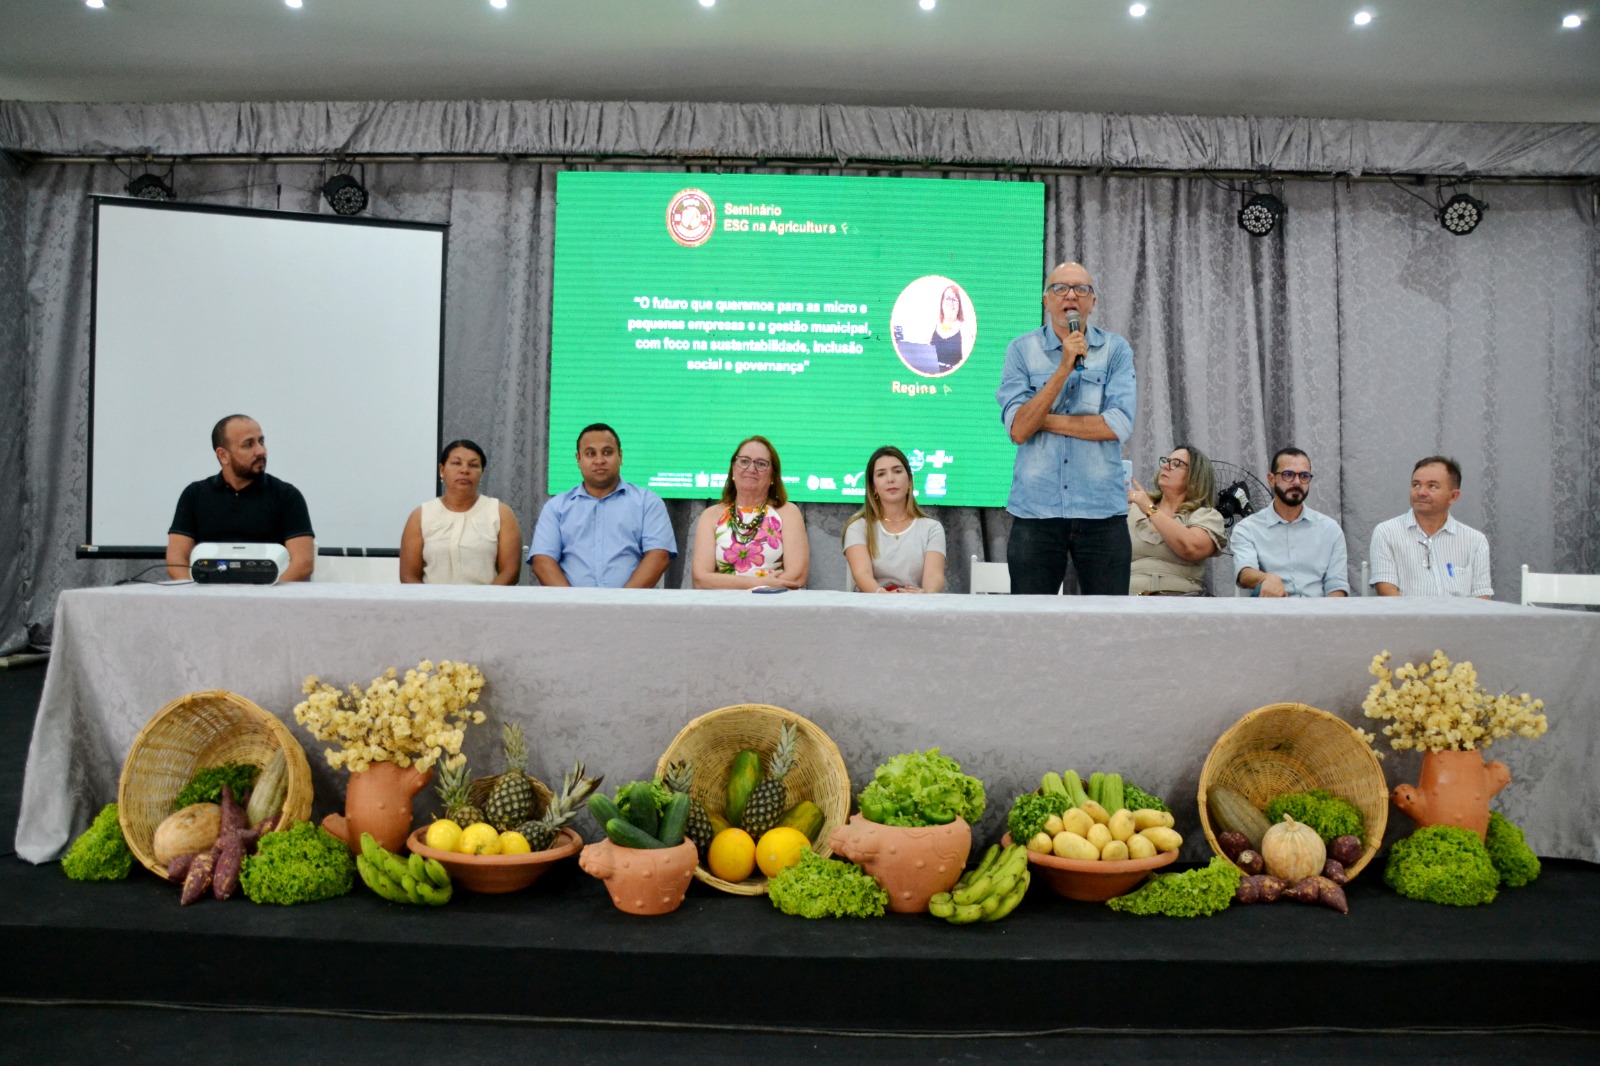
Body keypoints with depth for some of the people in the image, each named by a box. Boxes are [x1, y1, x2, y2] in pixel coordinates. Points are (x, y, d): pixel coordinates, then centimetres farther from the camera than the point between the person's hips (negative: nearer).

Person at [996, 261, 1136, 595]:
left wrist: (1046, 420, -7)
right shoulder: (1021, 350, 2)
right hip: (1036, 509, 0)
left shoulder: (1116, 349, 3)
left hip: (1102, 510, 0)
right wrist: (1064, 368, -14)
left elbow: (1120, 425, -9)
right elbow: (1018, 429, -9)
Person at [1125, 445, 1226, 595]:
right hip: (1126, 594, 2)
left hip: (1177, 595, -2)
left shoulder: (1207, 515, 9)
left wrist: (1150, 509, -7)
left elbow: (1192, 549, -13)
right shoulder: (1133, 507, 19)